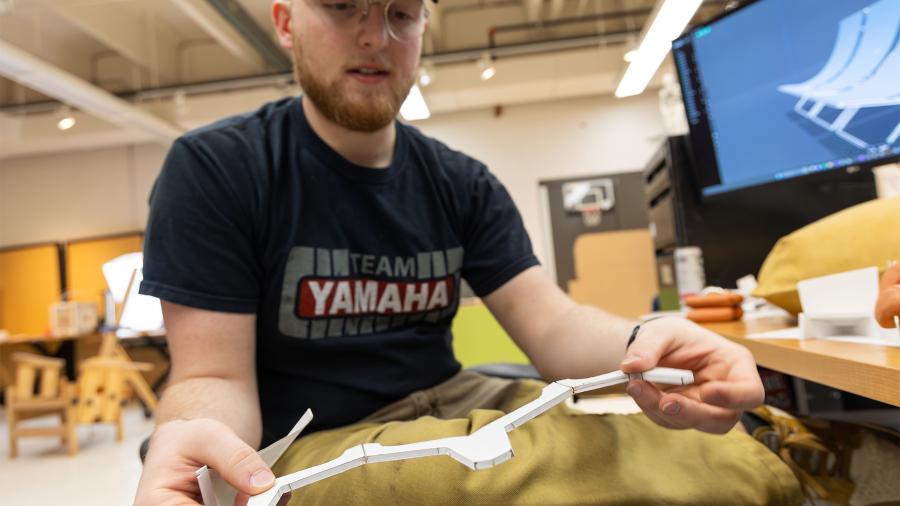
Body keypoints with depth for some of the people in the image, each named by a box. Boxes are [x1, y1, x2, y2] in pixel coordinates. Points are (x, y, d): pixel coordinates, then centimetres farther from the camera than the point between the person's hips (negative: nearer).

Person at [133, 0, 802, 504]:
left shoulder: (465, 185, 4)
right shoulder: (212, 170, -7)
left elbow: (552, 324, -4)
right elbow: (215, 375, -10)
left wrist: (640, 346, -27)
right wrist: (191, 440, -35)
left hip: (453, 410, 5)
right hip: (309, 447, -4)